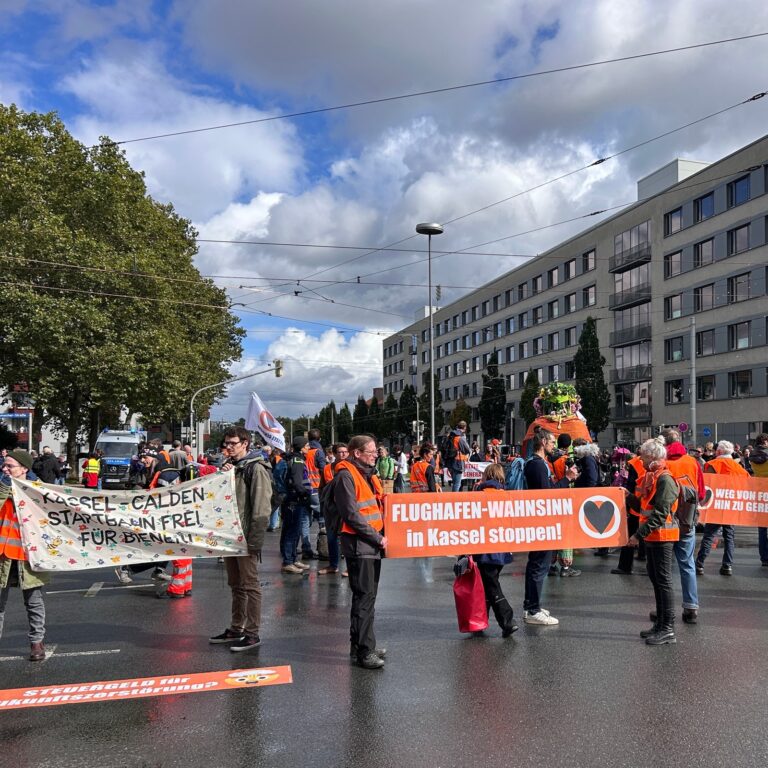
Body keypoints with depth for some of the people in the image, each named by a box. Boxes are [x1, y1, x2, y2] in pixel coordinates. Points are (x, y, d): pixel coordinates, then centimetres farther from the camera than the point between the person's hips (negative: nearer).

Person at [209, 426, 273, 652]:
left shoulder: (256, 468, -12)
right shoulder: (230, 466, 15)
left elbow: (261, 507, -17)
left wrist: (254, 538, -21)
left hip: (247, 536, -8)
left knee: (250, 585, -2)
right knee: (236, 584, 16)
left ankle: (252, 634, 5)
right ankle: (236, 629, 27)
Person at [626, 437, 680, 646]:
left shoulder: (665, 479, -17)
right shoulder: (650, 477, 13)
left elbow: (660, 513, -22)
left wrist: (639, 534, -23)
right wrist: (628, 497, 1)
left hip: (662, 536, -10)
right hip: (651, 536, 10)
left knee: (663, 581, -4)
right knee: (655, 578, 15)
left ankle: (668, 629, 3)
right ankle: (660, 624, 25)